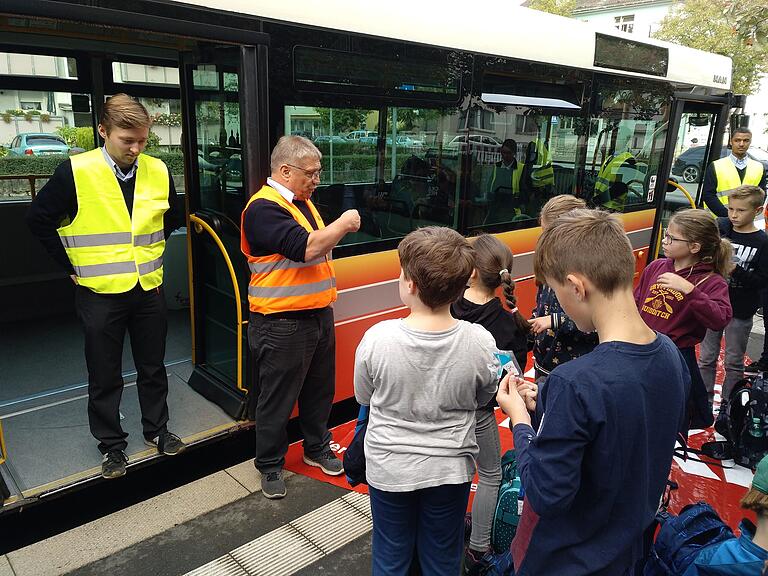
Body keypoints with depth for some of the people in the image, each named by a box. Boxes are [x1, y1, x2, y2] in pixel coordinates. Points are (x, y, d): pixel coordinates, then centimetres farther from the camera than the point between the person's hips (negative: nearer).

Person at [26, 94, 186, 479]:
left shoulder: (158, 171, -1)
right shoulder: (76, 171, -11)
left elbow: (173, 216, 16)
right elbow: (40, 220, -5)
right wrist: (72, 266, -4)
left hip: (149, 289, 3)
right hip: (100, 293, -3)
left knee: (153, 368, 16)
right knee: (105, 377, 10)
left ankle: (156, 429, 35)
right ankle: (111, 444, 28)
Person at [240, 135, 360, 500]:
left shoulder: (303, 202, 14)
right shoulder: (264, 208, -17)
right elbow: (305, 248, -26)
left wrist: (340, 229, 7)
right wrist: (343, 224, -15)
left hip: (319, 314, 9)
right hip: (282, 323, -9)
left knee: (319, 389, 21)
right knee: (277, 399, 7)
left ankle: (316, 448, 41)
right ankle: (270, 465, 26)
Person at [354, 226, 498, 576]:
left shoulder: (376, 339, -24)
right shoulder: (480, 343, -21)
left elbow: (363, 397, -6)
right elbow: (482, 400, -1)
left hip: (388, 468, -1)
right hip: (450, 469, 1)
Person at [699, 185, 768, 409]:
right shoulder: (719, 228, -3)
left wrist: (735, 269, -25)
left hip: (741, 312, -2)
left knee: (734, 362, 10)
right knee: (707, 357, 12)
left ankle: (728, 406, 24)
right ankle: (704, 400, 25)